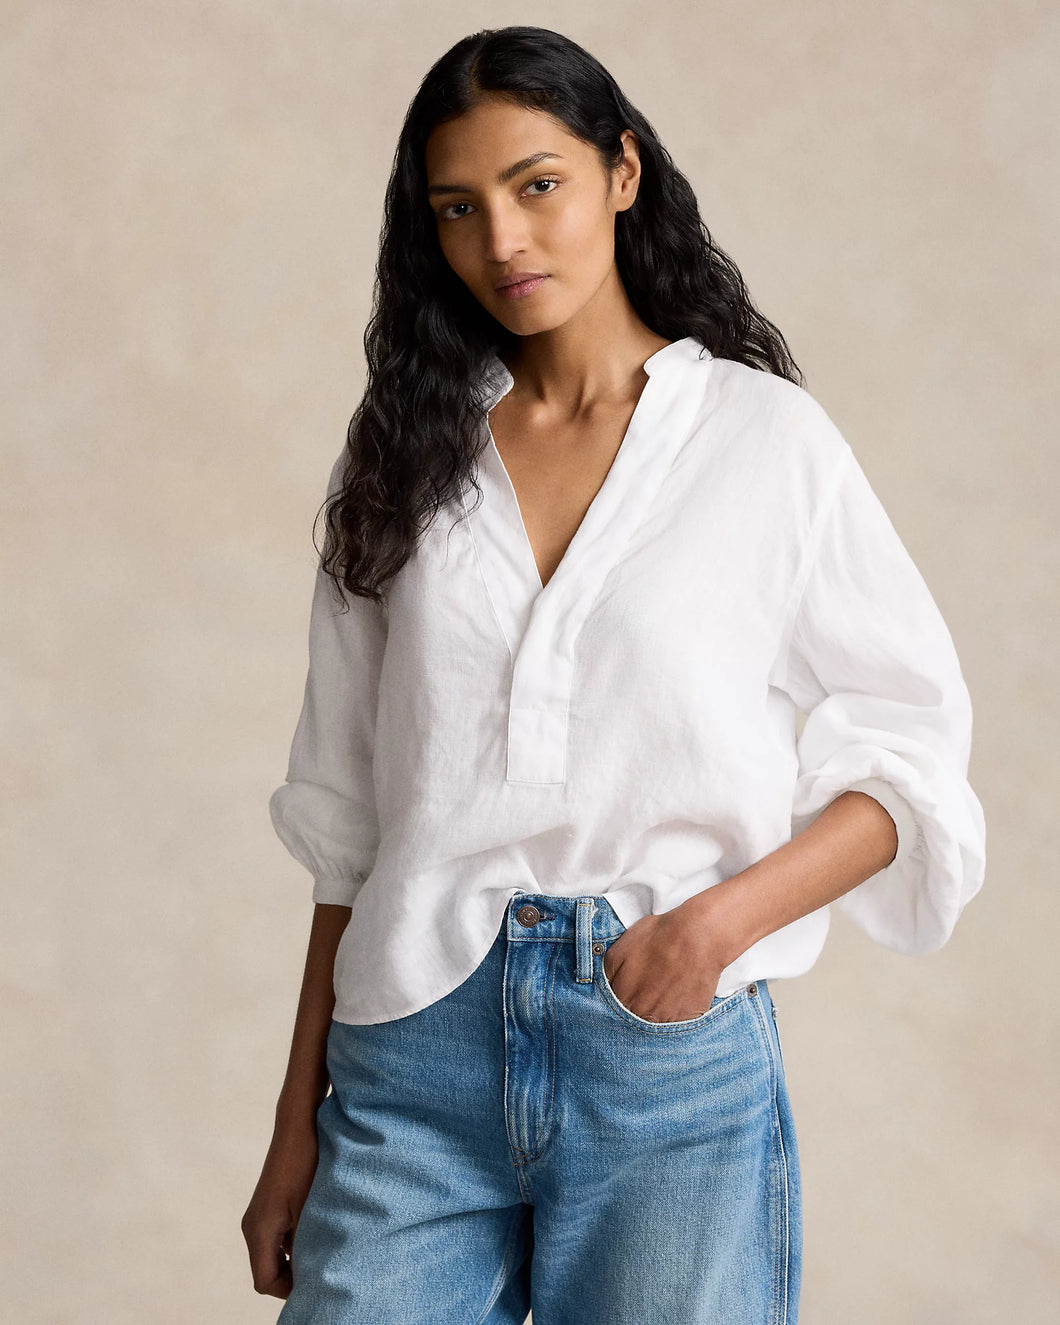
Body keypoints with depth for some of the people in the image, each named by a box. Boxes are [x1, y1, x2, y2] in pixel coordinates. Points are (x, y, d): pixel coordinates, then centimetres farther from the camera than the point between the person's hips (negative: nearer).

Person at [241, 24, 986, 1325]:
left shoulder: (766, 437, 3)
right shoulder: (407, 452, 11)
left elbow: (911, 750, 2)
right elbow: (346, 814, 11)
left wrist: (721, 919, -14)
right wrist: (300, 1118, 8)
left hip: (673, 1049, -2)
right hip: (412, 1059, 2)